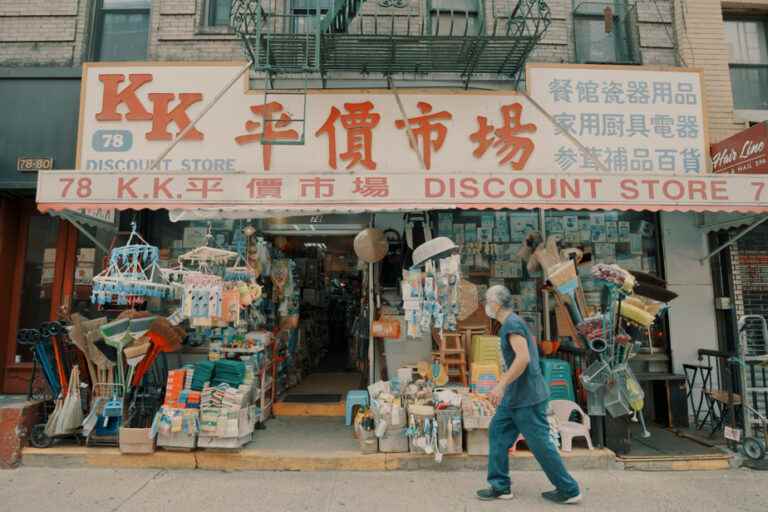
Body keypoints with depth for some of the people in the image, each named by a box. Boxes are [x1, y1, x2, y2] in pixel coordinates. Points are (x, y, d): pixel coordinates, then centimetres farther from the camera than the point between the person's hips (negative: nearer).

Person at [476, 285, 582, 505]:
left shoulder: (512, 324, -18)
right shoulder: (512, 323, 13)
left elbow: (523, 358, -28)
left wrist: (501, 386, -27)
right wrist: (502, 387, 25)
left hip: (526, 397, -10)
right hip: (514, 396, 10)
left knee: (540, 443, 2)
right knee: (497, 432, 11)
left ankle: (569, 490, 18)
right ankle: (500, 486, 18)